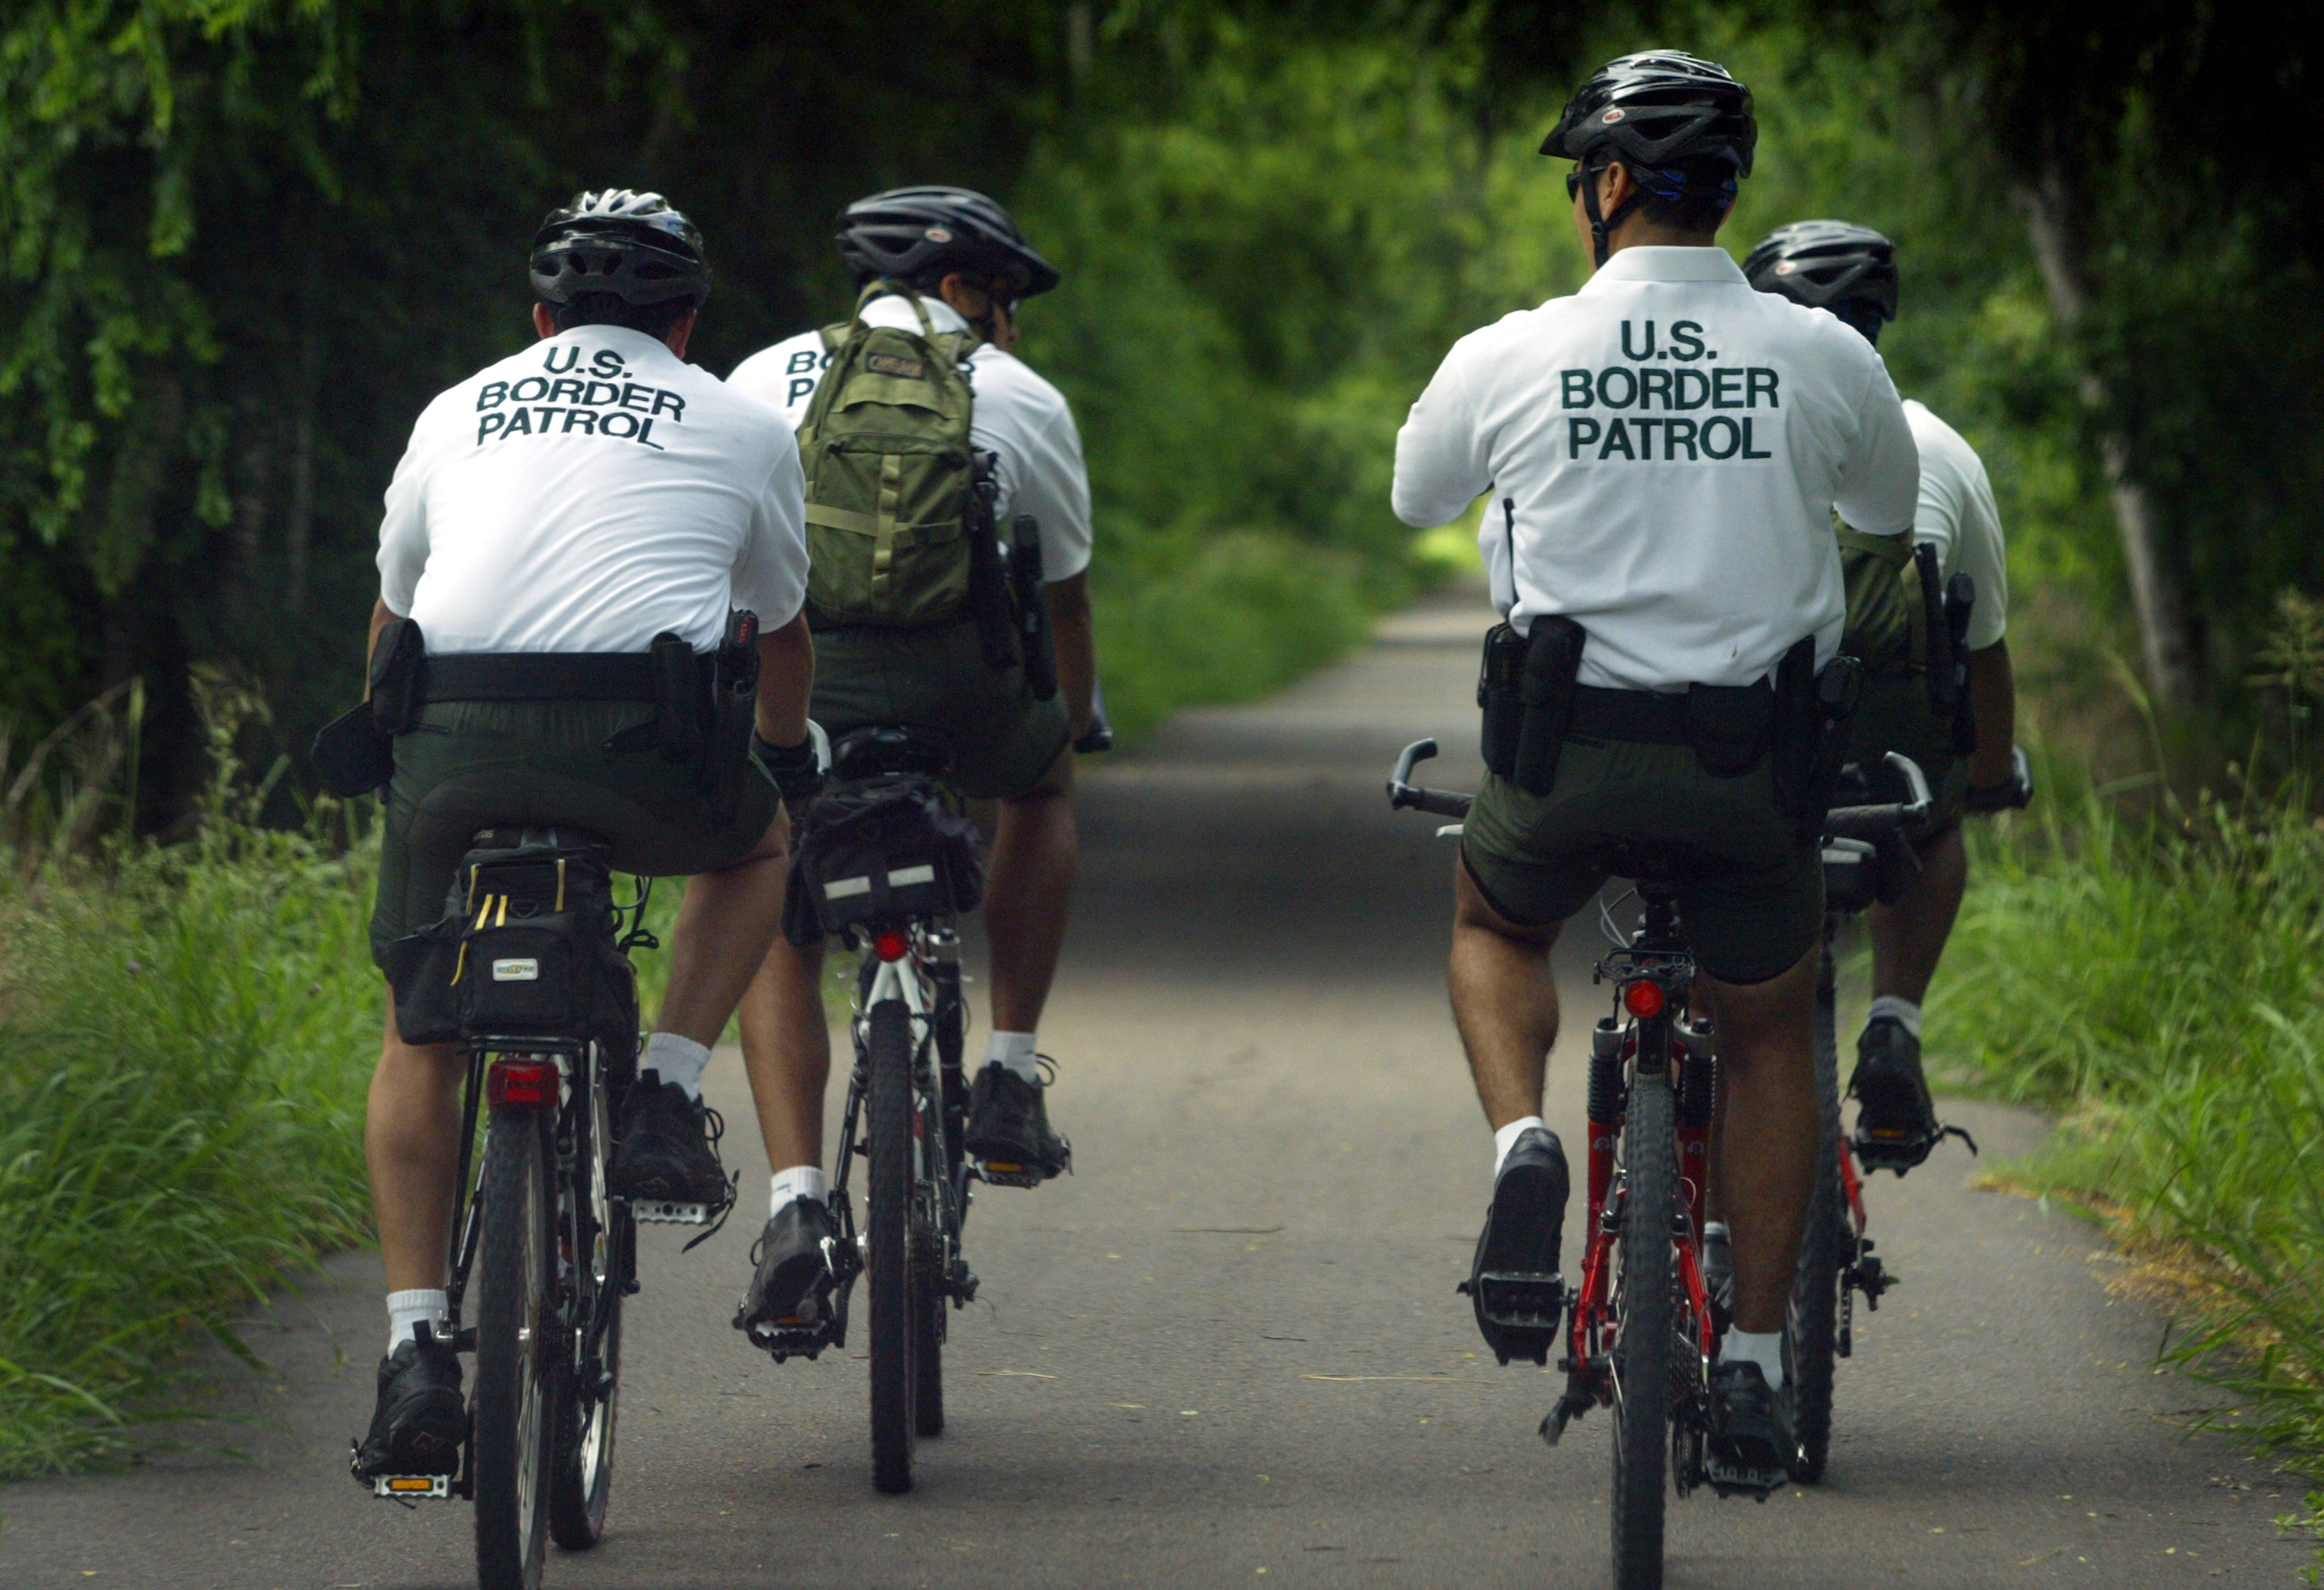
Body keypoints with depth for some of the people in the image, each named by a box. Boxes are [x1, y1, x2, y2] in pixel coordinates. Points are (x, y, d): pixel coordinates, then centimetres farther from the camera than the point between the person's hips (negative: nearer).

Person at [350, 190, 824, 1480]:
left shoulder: (459, 412, 25)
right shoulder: (739, 427, 20)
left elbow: (388, 614, 38)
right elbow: (780, 633, 35)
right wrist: (786, 749, 56)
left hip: (453, 742, 2)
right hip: (642, 744, -1)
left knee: (419, 1041, 19)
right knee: (755, 844, 33)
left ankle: (416, 1350, 8)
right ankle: (664, 1103, 16)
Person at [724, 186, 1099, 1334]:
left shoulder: (765, 380, 20)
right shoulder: (1021, 401, 17)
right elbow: (1064, 595, 27)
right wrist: (1076, 717, 46)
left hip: (793, 682, 1)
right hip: (960, 692, -1)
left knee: (777, 932, 18)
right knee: (1043, 784, 34)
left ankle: (796, 1205, -1)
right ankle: (1011, 1078, 28)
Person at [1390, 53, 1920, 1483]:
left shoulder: (1508, 359, -5)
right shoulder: (1824, 359, -3)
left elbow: (1417, 498, 15)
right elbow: (1891, 510, 17)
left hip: (1569, 748, -1)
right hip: (1754, 758, 1)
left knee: (1493, 926, 30)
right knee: (1770, 1037, 21)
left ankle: (1523, 1139, 2)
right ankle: (1758, 1359, 18)